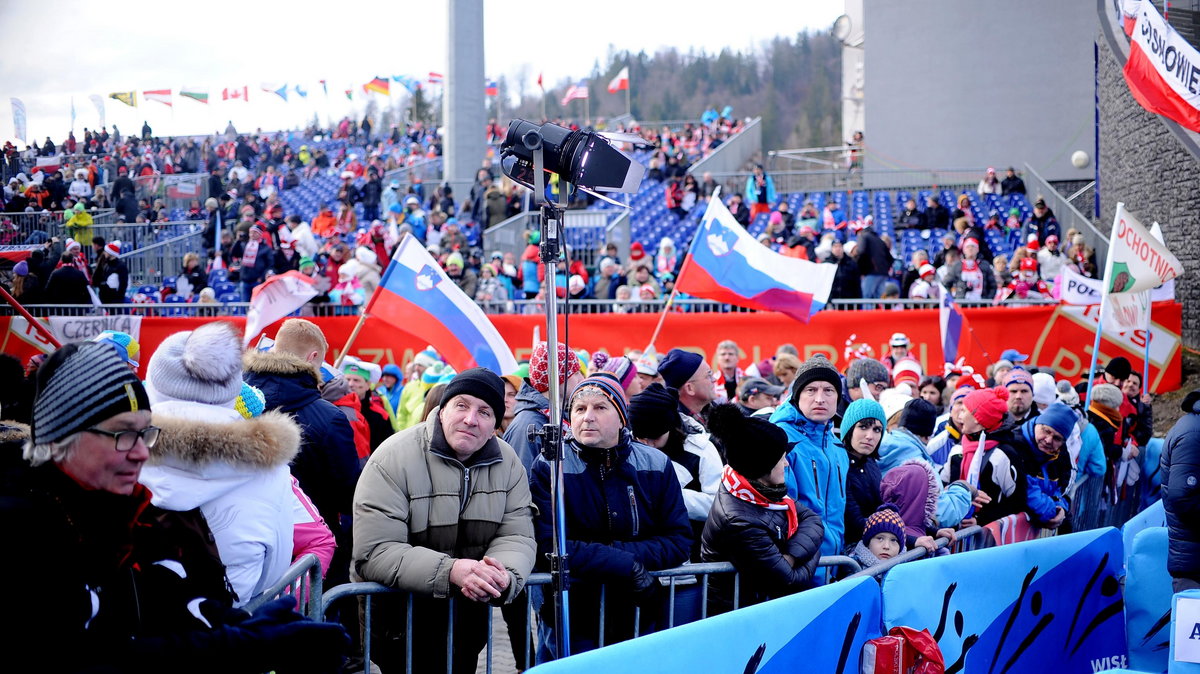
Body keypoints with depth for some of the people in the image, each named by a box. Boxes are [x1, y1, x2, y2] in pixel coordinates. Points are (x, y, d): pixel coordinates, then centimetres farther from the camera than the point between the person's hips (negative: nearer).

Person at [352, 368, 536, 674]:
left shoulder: (508, 463, -2)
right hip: (397, 610, -4)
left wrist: (503, 576, -31)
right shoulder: (393, 458, -18)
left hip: (468, 611, 4)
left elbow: (516, 536, -7)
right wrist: (449, 571, -37)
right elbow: (374, 552, -25)